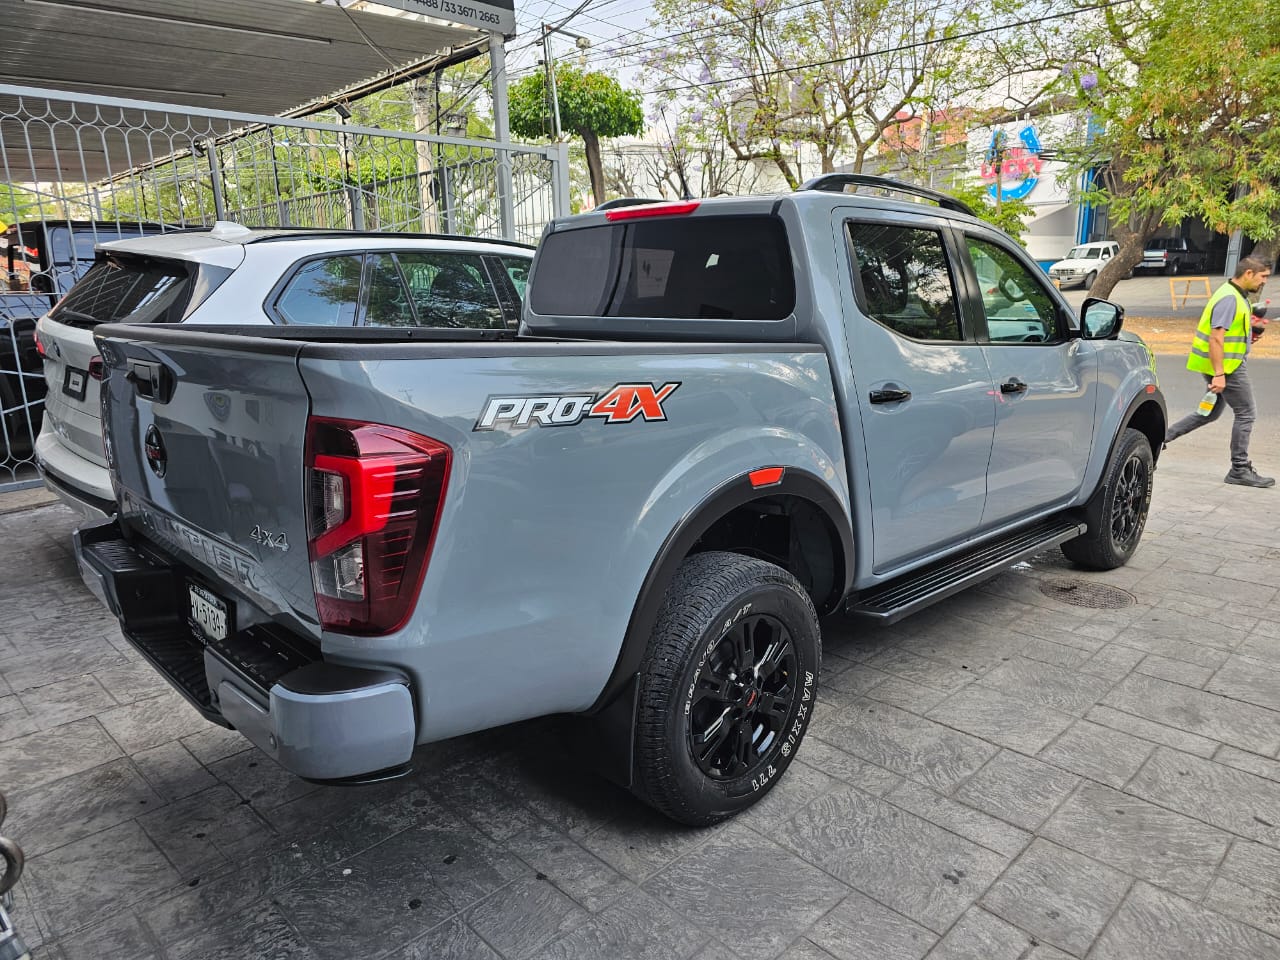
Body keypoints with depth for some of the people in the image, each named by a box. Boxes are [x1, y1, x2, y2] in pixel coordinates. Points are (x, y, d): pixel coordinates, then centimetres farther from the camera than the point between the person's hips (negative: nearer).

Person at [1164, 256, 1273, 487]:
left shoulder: (1236, 295, 13)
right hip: (1227, 366, -10)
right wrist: (1219, 374, -28)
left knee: (1211, 412, 17)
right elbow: (1216, 338, -26)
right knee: (1245, 414, -2)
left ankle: (1163, 435, 16)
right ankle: (1240, 470, 5)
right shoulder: (1229, 298, -19)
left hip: (1223, 365, 10)